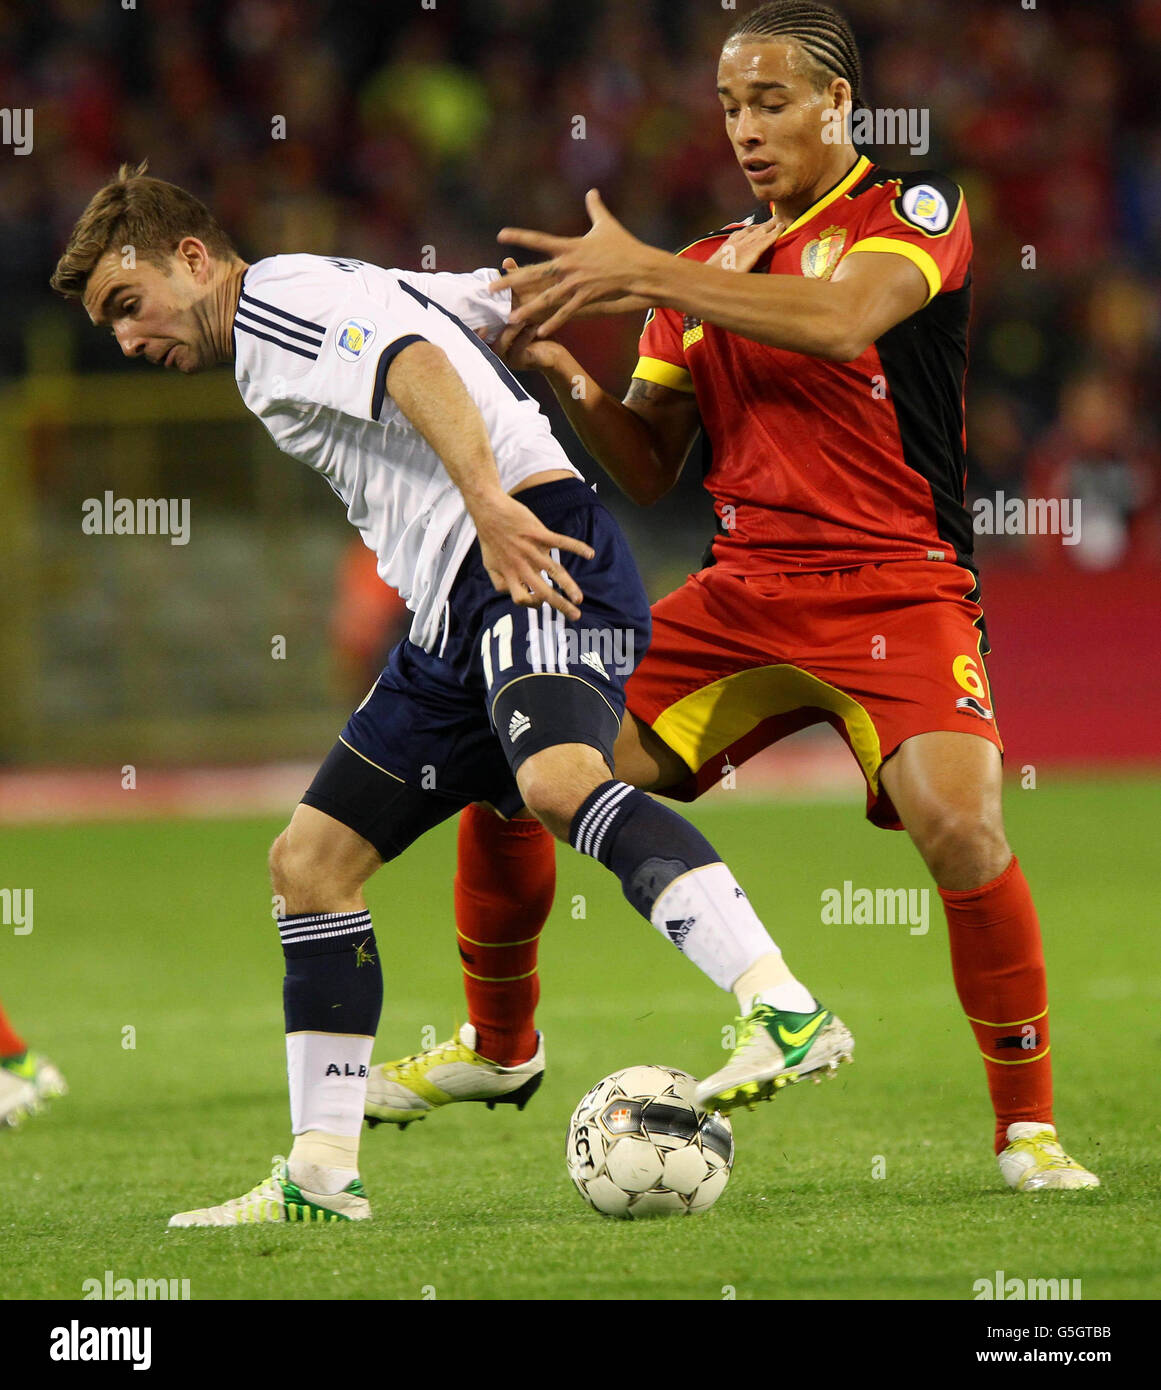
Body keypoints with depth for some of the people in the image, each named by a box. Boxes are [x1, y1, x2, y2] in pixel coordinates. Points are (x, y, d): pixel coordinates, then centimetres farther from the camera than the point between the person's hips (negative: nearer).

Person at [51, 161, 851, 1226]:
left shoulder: (276, 293, 0)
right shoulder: (336, 307, 29)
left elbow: (416, 365, -18)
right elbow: (511, 299, 33)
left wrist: (492, 504, -31)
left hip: (530, 558, -11)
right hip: (456, 616, 11)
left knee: (558, 782, -35)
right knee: (309, 860, 9)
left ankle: (789, 1012, -48)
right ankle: (323, 1173, 10)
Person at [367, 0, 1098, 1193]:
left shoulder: (916, 211, 0)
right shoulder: (707, 267, 15)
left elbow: (843, 322, -22)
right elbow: (648, 469, 16)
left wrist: (643, 276, -22)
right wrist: (567, 380, -4)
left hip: (896, 590, -6)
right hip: (740, 594, 6)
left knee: (959, 826, -29)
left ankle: (1027, 1121, -11)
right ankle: (497, 1045, 23)